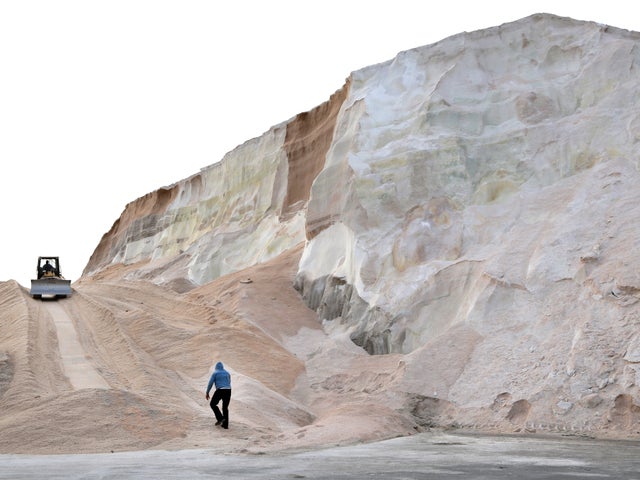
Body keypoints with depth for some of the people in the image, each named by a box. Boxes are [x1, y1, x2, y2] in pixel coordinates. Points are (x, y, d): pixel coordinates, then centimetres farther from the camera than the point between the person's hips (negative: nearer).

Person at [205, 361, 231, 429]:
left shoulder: (215, 373, 3)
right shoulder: (227, 373, 19)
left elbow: (210, 383, -2)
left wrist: (207, 393, 6)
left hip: (220, 391, -5)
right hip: (228, 391, 5)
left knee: (213, 404, 14)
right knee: (225, 408, 15)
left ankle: (220, 418, 2)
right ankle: (225, 424, 12)